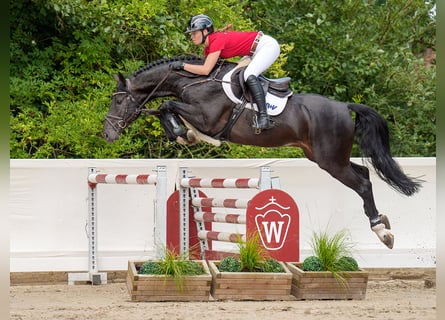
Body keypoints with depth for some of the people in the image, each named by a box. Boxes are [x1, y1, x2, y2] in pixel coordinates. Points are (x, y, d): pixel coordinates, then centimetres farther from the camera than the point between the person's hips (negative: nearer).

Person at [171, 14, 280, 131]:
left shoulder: (217, 40, -25)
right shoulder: (208, 48, 5)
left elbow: (205, 70, -30)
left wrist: (182, 65, -24)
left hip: (268, 45, -10)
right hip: (254, 52, 10)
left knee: (249, 75, -27)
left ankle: (264, 118, -34)